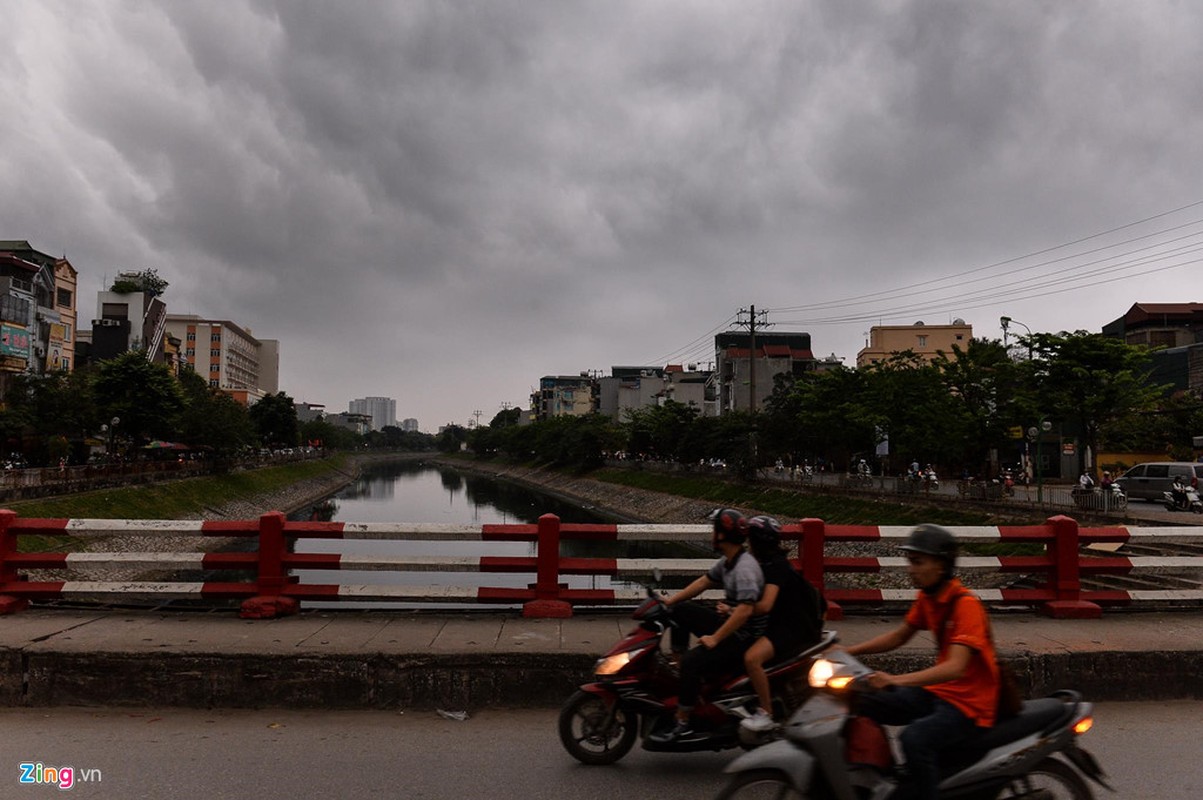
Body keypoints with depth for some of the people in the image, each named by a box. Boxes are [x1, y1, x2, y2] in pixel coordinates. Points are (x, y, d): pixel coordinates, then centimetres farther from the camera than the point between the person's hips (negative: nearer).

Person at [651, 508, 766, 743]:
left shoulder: (745, 567, -24)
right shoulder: (726, 561, 6)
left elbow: (745, 610, -32)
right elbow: (704, 582, 18)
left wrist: (715, 639, -26)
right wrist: (670, 601, 13)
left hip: (744, 638, -10)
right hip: (729, 624, 10)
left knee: (693, 661, -24)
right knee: (681, 610, 10)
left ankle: (683, 724, -13)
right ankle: (676, 669, 13)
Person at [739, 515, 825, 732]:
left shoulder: (776, 567, -19)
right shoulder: (771, 563, 12)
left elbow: (765, 605, -29)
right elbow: (756, 597, 23)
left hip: (793, 628, -11)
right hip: (782, 622, 11)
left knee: (752, 658, -31)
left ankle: (766, 714, -18)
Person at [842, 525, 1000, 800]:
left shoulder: (965, 604, -21)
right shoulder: (926, 597, 4)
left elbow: (955, 667, -32)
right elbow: (900, 635, 15)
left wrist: (896, 680, -43)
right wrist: (849, 651, 3)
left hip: (969, 703, -8)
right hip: (937, 692, 8)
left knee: (915, 738, -34)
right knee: (864, 706, 1)